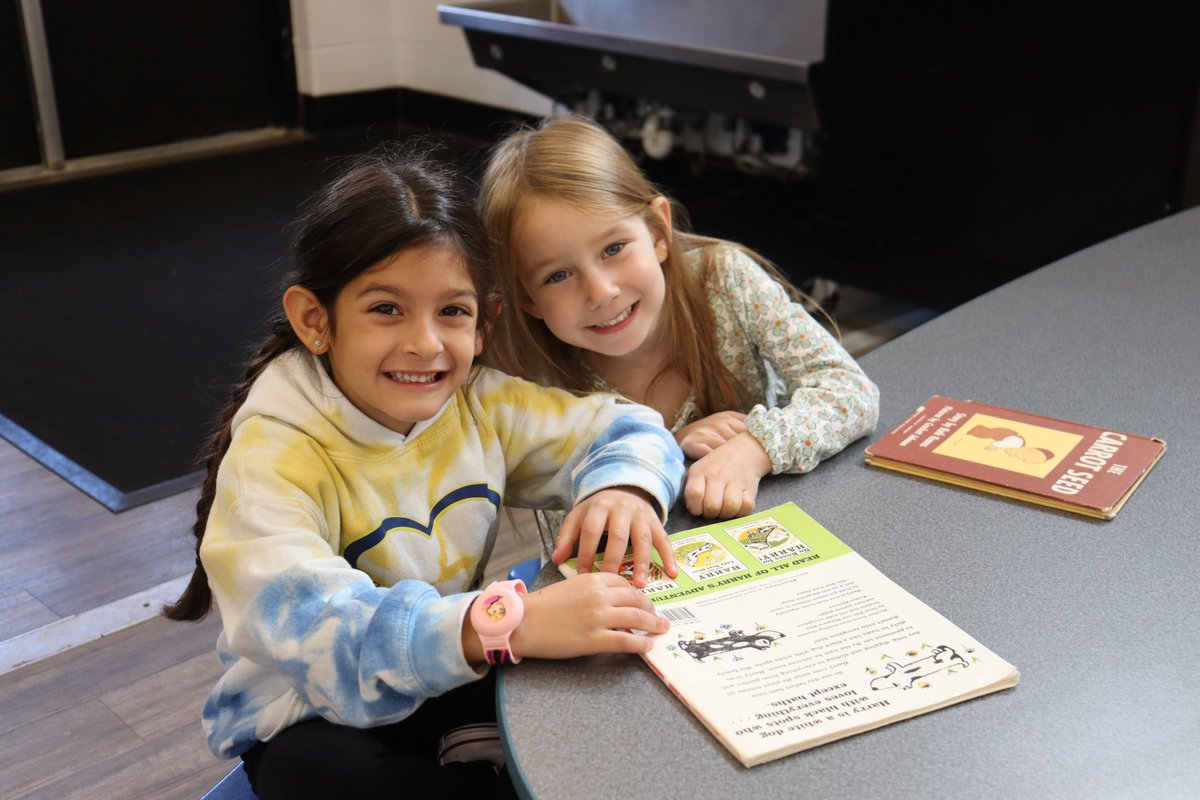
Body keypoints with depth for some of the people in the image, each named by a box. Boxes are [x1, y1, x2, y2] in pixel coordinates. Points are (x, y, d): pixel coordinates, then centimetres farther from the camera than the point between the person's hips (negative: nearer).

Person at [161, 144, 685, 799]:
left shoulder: (479, 405, -7)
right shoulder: (273, 456, -24)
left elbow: (626, 429, 1)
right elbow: (309, 623, -40)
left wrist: (624, 487, -25)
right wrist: (511, 622, -54)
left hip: (457, 683, 4)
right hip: (316, 716, -3)